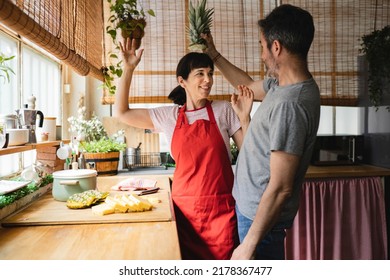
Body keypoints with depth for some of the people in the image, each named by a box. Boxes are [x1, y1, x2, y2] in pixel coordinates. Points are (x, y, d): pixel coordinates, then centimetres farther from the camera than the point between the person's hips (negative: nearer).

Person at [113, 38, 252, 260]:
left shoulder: (223, 111, 1)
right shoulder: (168, 116, 5)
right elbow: (121, 112, 7)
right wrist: (129, 69, 3)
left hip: (221, 207, -1)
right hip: (185, 207, 2)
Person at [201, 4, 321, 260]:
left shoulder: (289, 104, -29)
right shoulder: (283, 84, 1)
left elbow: (280, 188, -27)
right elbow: (249, 86, 24)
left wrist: (249, 244, -21)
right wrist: (214, 55, 25)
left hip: (261, 215, -9)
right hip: (254, 207, 9)